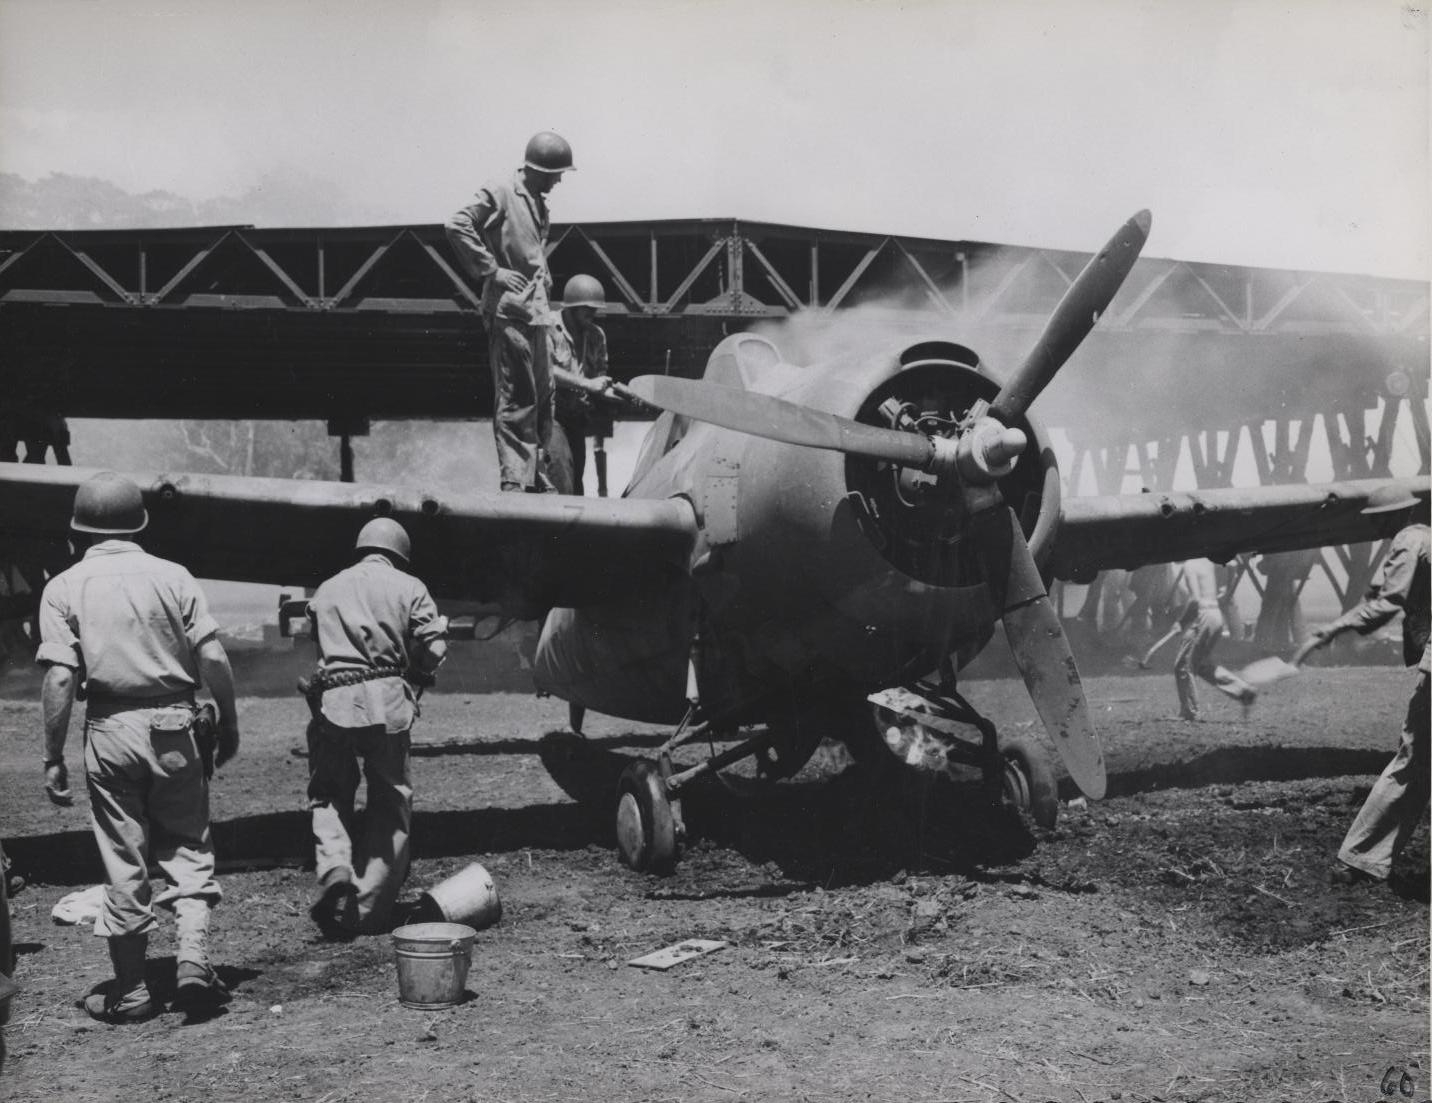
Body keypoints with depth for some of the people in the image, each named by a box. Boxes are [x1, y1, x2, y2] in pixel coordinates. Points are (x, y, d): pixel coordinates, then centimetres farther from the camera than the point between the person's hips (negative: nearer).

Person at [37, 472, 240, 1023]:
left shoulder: (64, 588, -1)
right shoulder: (173, 576, 2)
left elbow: (60, 677, -8)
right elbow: (213, 658, -4)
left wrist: (53, 756, -3)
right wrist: (229, 723, 7)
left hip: (111, 730, 0)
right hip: (175, 728, 1)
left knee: (124, 860, 8)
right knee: (188, 846, 13)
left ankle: (130, 990, 16)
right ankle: (194, 956, -4)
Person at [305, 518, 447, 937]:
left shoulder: (327, 590, 17)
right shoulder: (408, 587, 8)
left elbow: (316, 647, 10)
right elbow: (433, 651, 1)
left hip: (332, 701, 2)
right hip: (387, 701, -1)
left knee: (328, 796, 15)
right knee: (390, 803, 8)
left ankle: (335, 867, -12)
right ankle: (370, 909, 7)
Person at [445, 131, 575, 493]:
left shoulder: (538, 203, 19)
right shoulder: (500, 193, -7)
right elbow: (457, 226, -17)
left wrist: (544, 283, 15)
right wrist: (491, 270, -17)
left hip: (535, 312, 9)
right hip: (509, 310, -9)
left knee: (542, 396, 12)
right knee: (515, 399, -8)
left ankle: (536, 476, 20)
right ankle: (514, 480, -6)